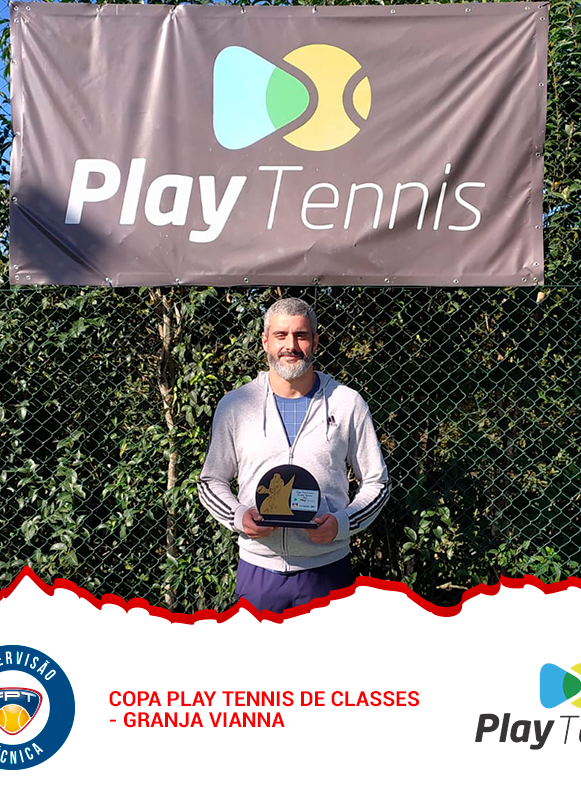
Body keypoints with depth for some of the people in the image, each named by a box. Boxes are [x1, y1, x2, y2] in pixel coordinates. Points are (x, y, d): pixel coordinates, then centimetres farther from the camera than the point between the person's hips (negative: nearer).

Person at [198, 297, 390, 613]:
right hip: (258, 568, 1)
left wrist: (342, 522, -11)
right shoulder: (234, 405, 3)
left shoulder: (347, 404, 1)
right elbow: (211, 481, 11)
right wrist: (238, 515, -9)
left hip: (326, 567, 0)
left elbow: (376, 482, 7)